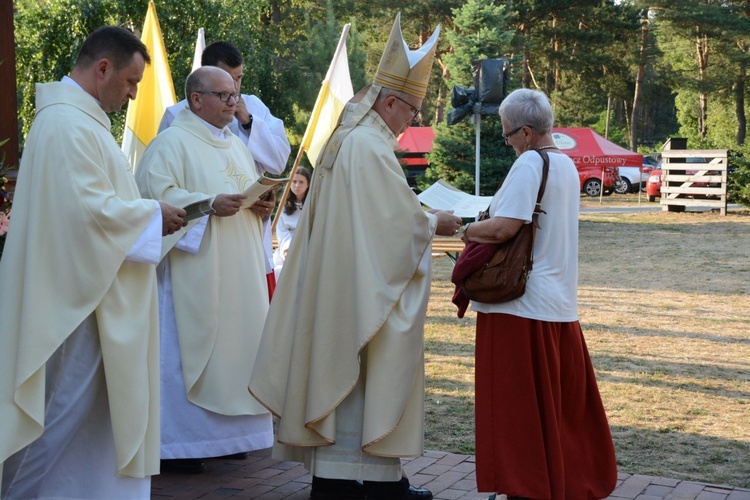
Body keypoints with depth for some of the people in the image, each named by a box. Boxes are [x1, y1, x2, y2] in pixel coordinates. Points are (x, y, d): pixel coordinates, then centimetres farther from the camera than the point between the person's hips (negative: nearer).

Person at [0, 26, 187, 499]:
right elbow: (90, 208, -24)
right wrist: (153, 212, -11)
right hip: (76, 294, -11)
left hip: (90, 292, 11)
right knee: (67, 405, -3)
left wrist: (147, 213, 11)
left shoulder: (80, 118, 15)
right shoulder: (69, 124, -18)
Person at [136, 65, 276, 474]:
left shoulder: (236, 145, 20)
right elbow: (157, 193, -16)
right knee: (189, 348, -6)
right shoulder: (173, 142, -6)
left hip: (238, 273, 8)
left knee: (236, 345, 8)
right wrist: (209, 204, -25)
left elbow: (253, 191, 25)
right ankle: (177, 444, 1)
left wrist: (262, 205, 2)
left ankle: (227, 432, 18)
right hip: (194, 273, -8)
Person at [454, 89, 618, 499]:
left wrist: (469, 229, -5)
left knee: (520, 409, -1)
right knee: (563, 401, 17)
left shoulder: (529, 163, -15)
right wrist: (486, 225, 12)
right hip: (560, 302, 9)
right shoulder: (567, 164, 13)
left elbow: (504, 228, -23)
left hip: (522, 305, -9)